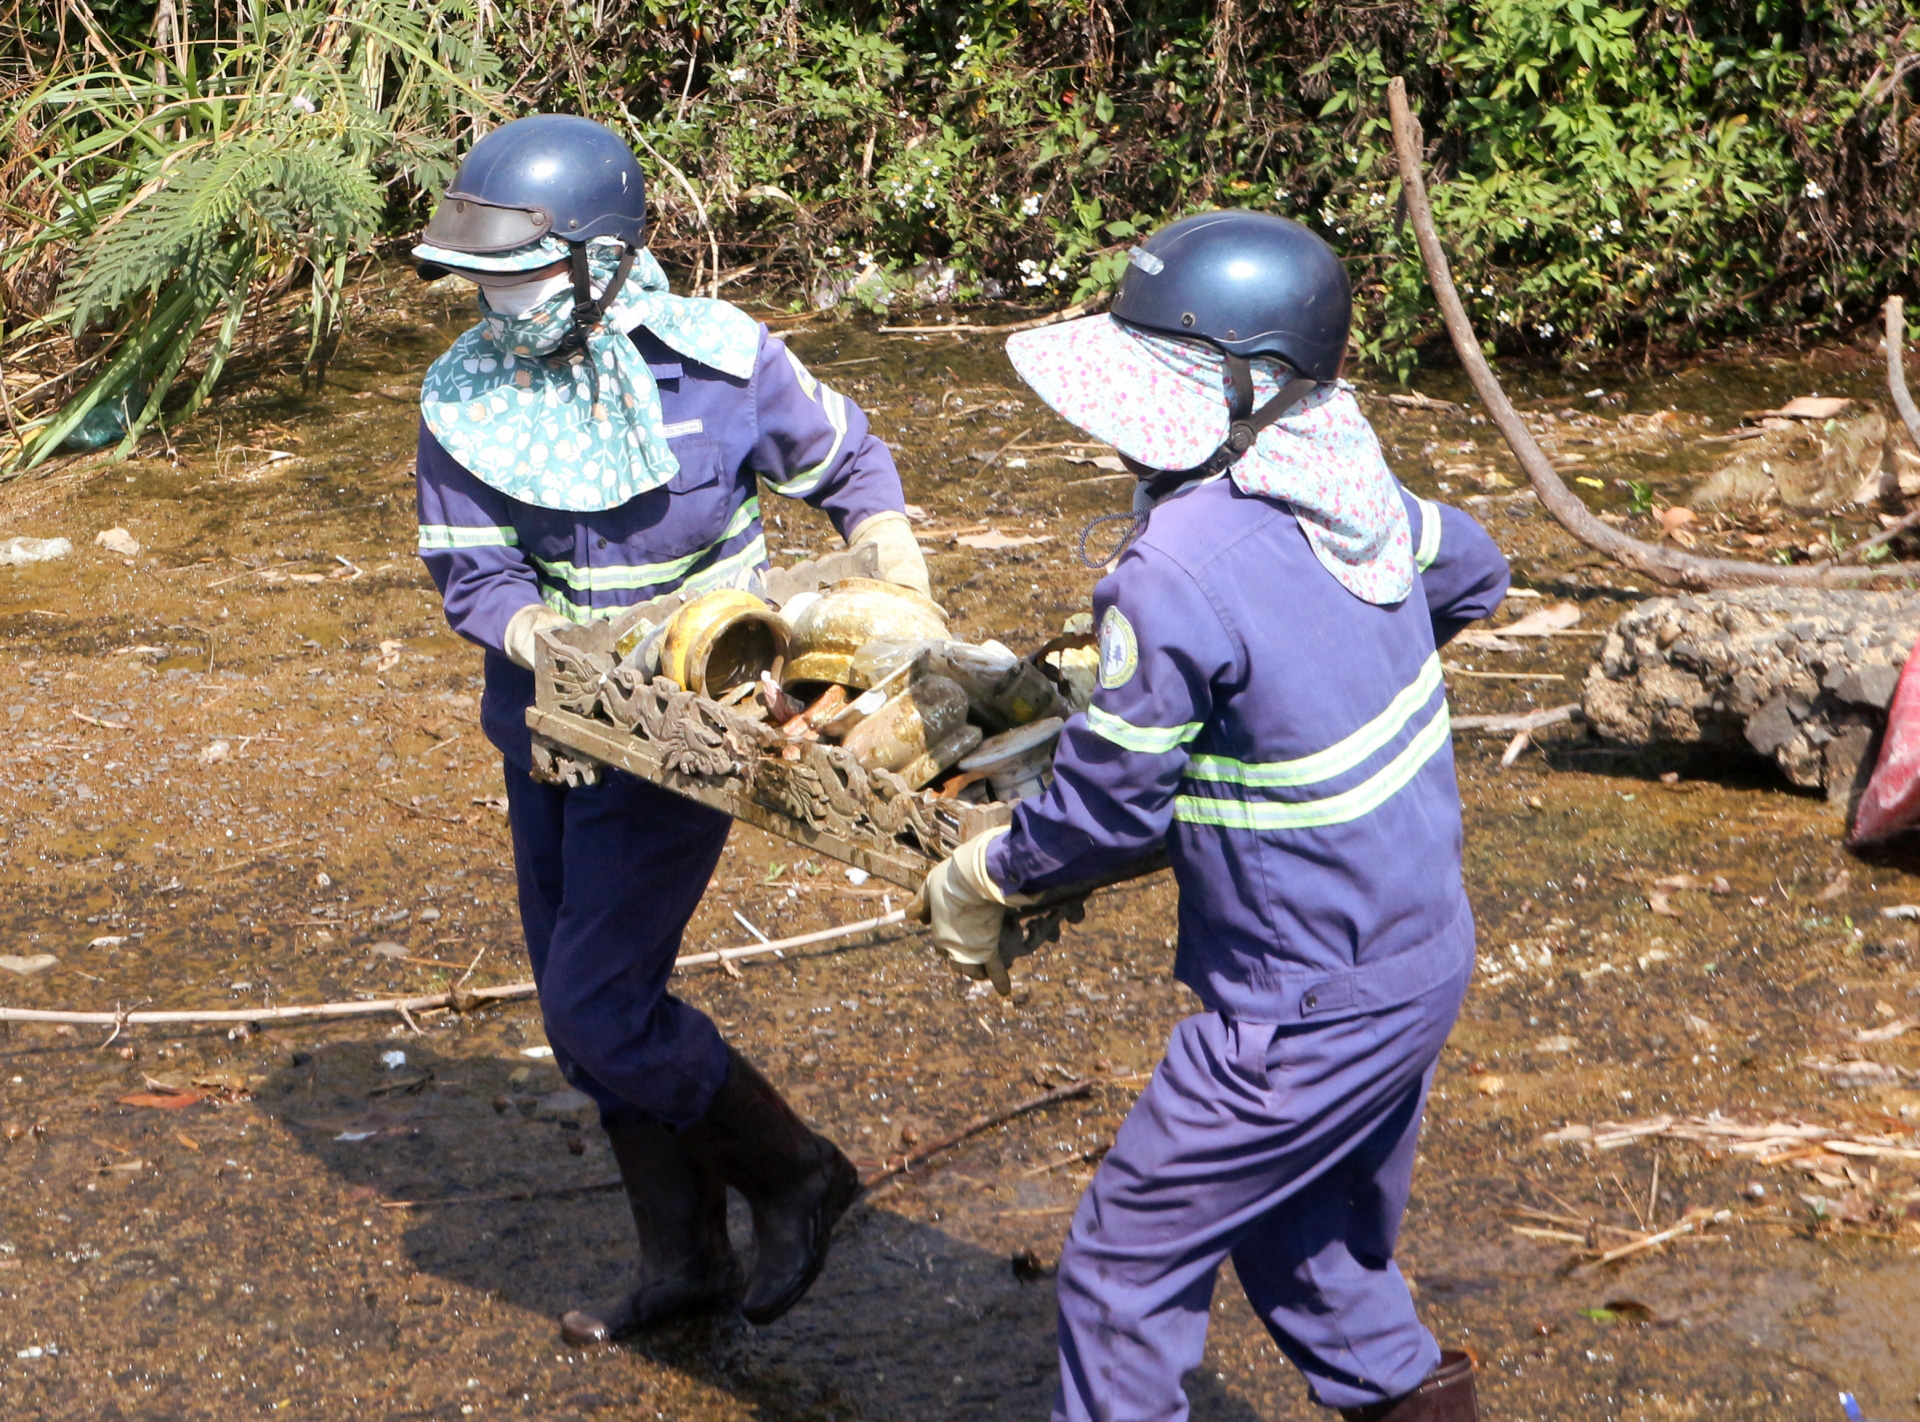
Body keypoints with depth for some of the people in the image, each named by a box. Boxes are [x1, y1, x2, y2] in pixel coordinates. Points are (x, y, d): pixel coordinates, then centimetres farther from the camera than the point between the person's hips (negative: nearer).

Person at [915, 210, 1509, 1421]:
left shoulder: (1178, 574, -25)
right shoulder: (1354, 485, -1)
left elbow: (1108, 807, -16)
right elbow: (1474, 574, 20)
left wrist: (980, 882, 3)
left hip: (1314, 1012, -9)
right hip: (1423, 957, 9)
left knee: (1127, 1267, 6)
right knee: (1304, 1240, 28)